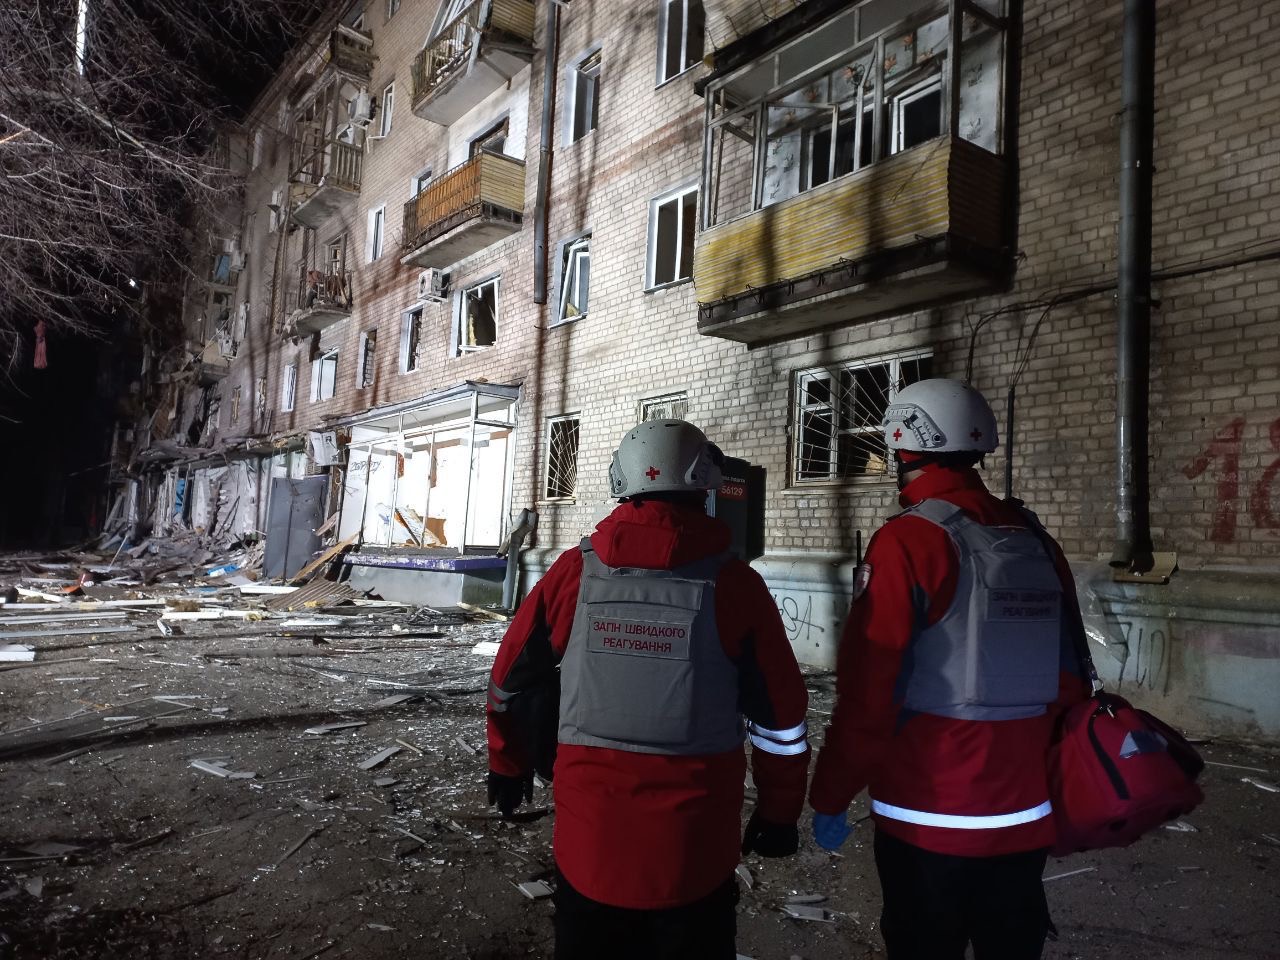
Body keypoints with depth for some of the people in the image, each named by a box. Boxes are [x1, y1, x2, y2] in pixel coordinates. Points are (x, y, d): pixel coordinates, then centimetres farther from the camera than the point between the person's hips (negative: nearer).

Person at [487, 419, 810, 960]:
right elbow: (781, 716, -5)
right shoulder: (733, 583, -11)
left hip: (589, 834, 2)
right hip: (694, 839, -1)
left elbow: (512, 680, 5)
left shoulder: (574, 571, -5)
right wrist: (779, 812, 9)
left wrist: (508, 764, 21)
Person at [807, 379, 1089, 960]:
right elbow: (1070, 677, 9)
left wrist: (830, 798, -6)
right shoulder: (1036, 540, 4)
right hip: (1026, 814, 6)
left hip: (929, 815, -6)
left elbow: (868, 691, -17)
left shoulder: (909, 541, -16)